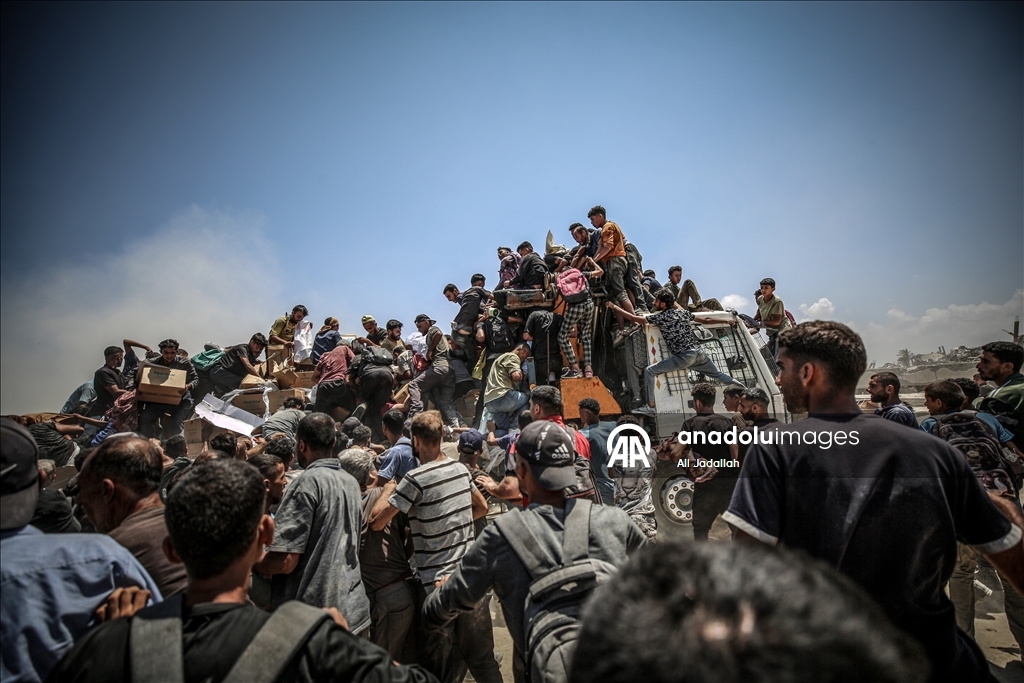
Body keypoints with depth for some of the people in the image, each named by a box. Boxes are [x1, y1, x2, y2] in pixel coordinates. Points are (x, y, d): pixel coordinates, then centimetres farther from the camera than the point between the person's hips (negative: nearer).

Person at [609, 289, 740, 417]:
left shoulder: (659, 317, -4)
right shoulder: (683, 312, 14)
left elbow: (633, 318, -5)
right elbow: (706, 321, 22)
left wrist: (613, 306, 3)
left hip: (684, 357, -7)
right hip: (699, 353, 7)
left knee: (649, 371, -4)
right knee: (718, 375, 29)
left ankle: (650, 406, -9)